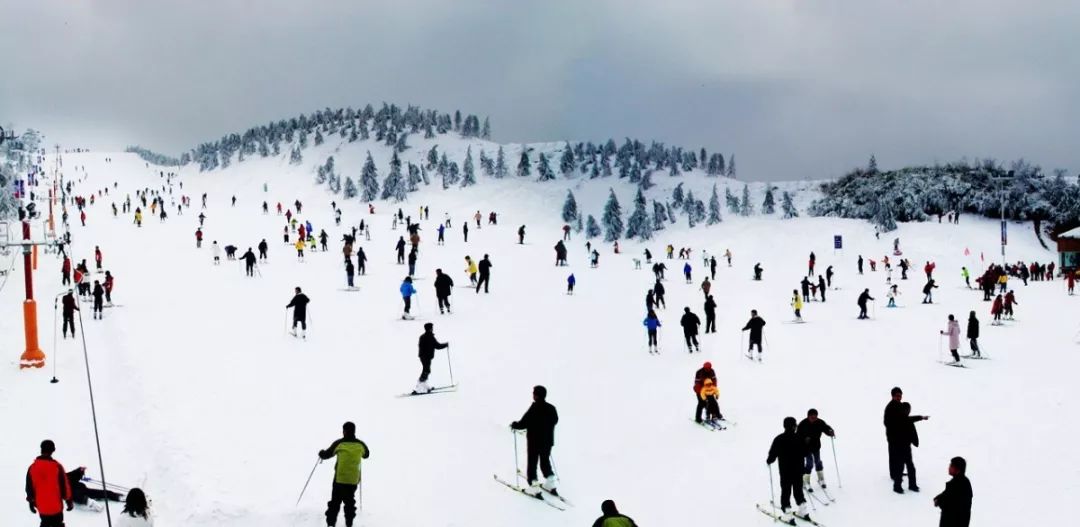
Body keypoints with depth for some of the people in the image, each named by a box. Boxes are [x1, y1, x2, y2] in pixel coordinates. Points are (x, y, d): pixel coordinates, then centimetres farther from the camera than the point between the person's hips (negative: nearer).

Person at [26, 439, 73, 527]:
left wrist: (31, 502, 16)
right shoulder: (57, 466, -17)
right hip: (56, 506, -3)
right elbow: (64, 485, -10)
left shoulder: (32, 467, -7)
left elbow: (29, 487, 2)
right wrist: (69, 500, 3)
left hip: (41, 507, 3)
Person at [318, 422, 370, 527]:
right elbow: (366, 455, 19)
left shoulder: (339, 443, -11)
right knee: (350, 502, 17)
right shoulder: (360, 445, -2)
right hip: (354, 479, 3)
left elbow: (326, 454, 0)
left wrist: (321, 453, 23)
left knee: (335, 502, 6)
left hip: (339, 479, -3)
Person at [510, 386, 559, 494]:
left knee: (532, 463, 6)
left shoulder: (533, 410, -23)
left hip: (534, 442, -6)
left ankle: (533, 485, 4)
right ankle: (550, 484, 22)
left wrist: (514, 425, 0)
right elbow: (555, 421, 13)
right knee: (545, 462, 21)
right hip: (548, 441, 6)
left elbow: (523, 423, -20)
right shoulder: (551, 408, -4)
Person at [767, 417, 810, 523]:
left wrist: (769, 460, 9)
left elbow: (773, 453, -12)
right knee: (798, 489, 19)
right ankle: (803, 511, 24)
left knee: (785, 491, 4)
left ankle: (787, 515, 3)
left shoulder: (779, 439, -15)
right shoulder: (799, 439, -6)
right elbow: (805, 453, 3)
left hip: (785, 471, -3)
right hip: (798, 470, 3)